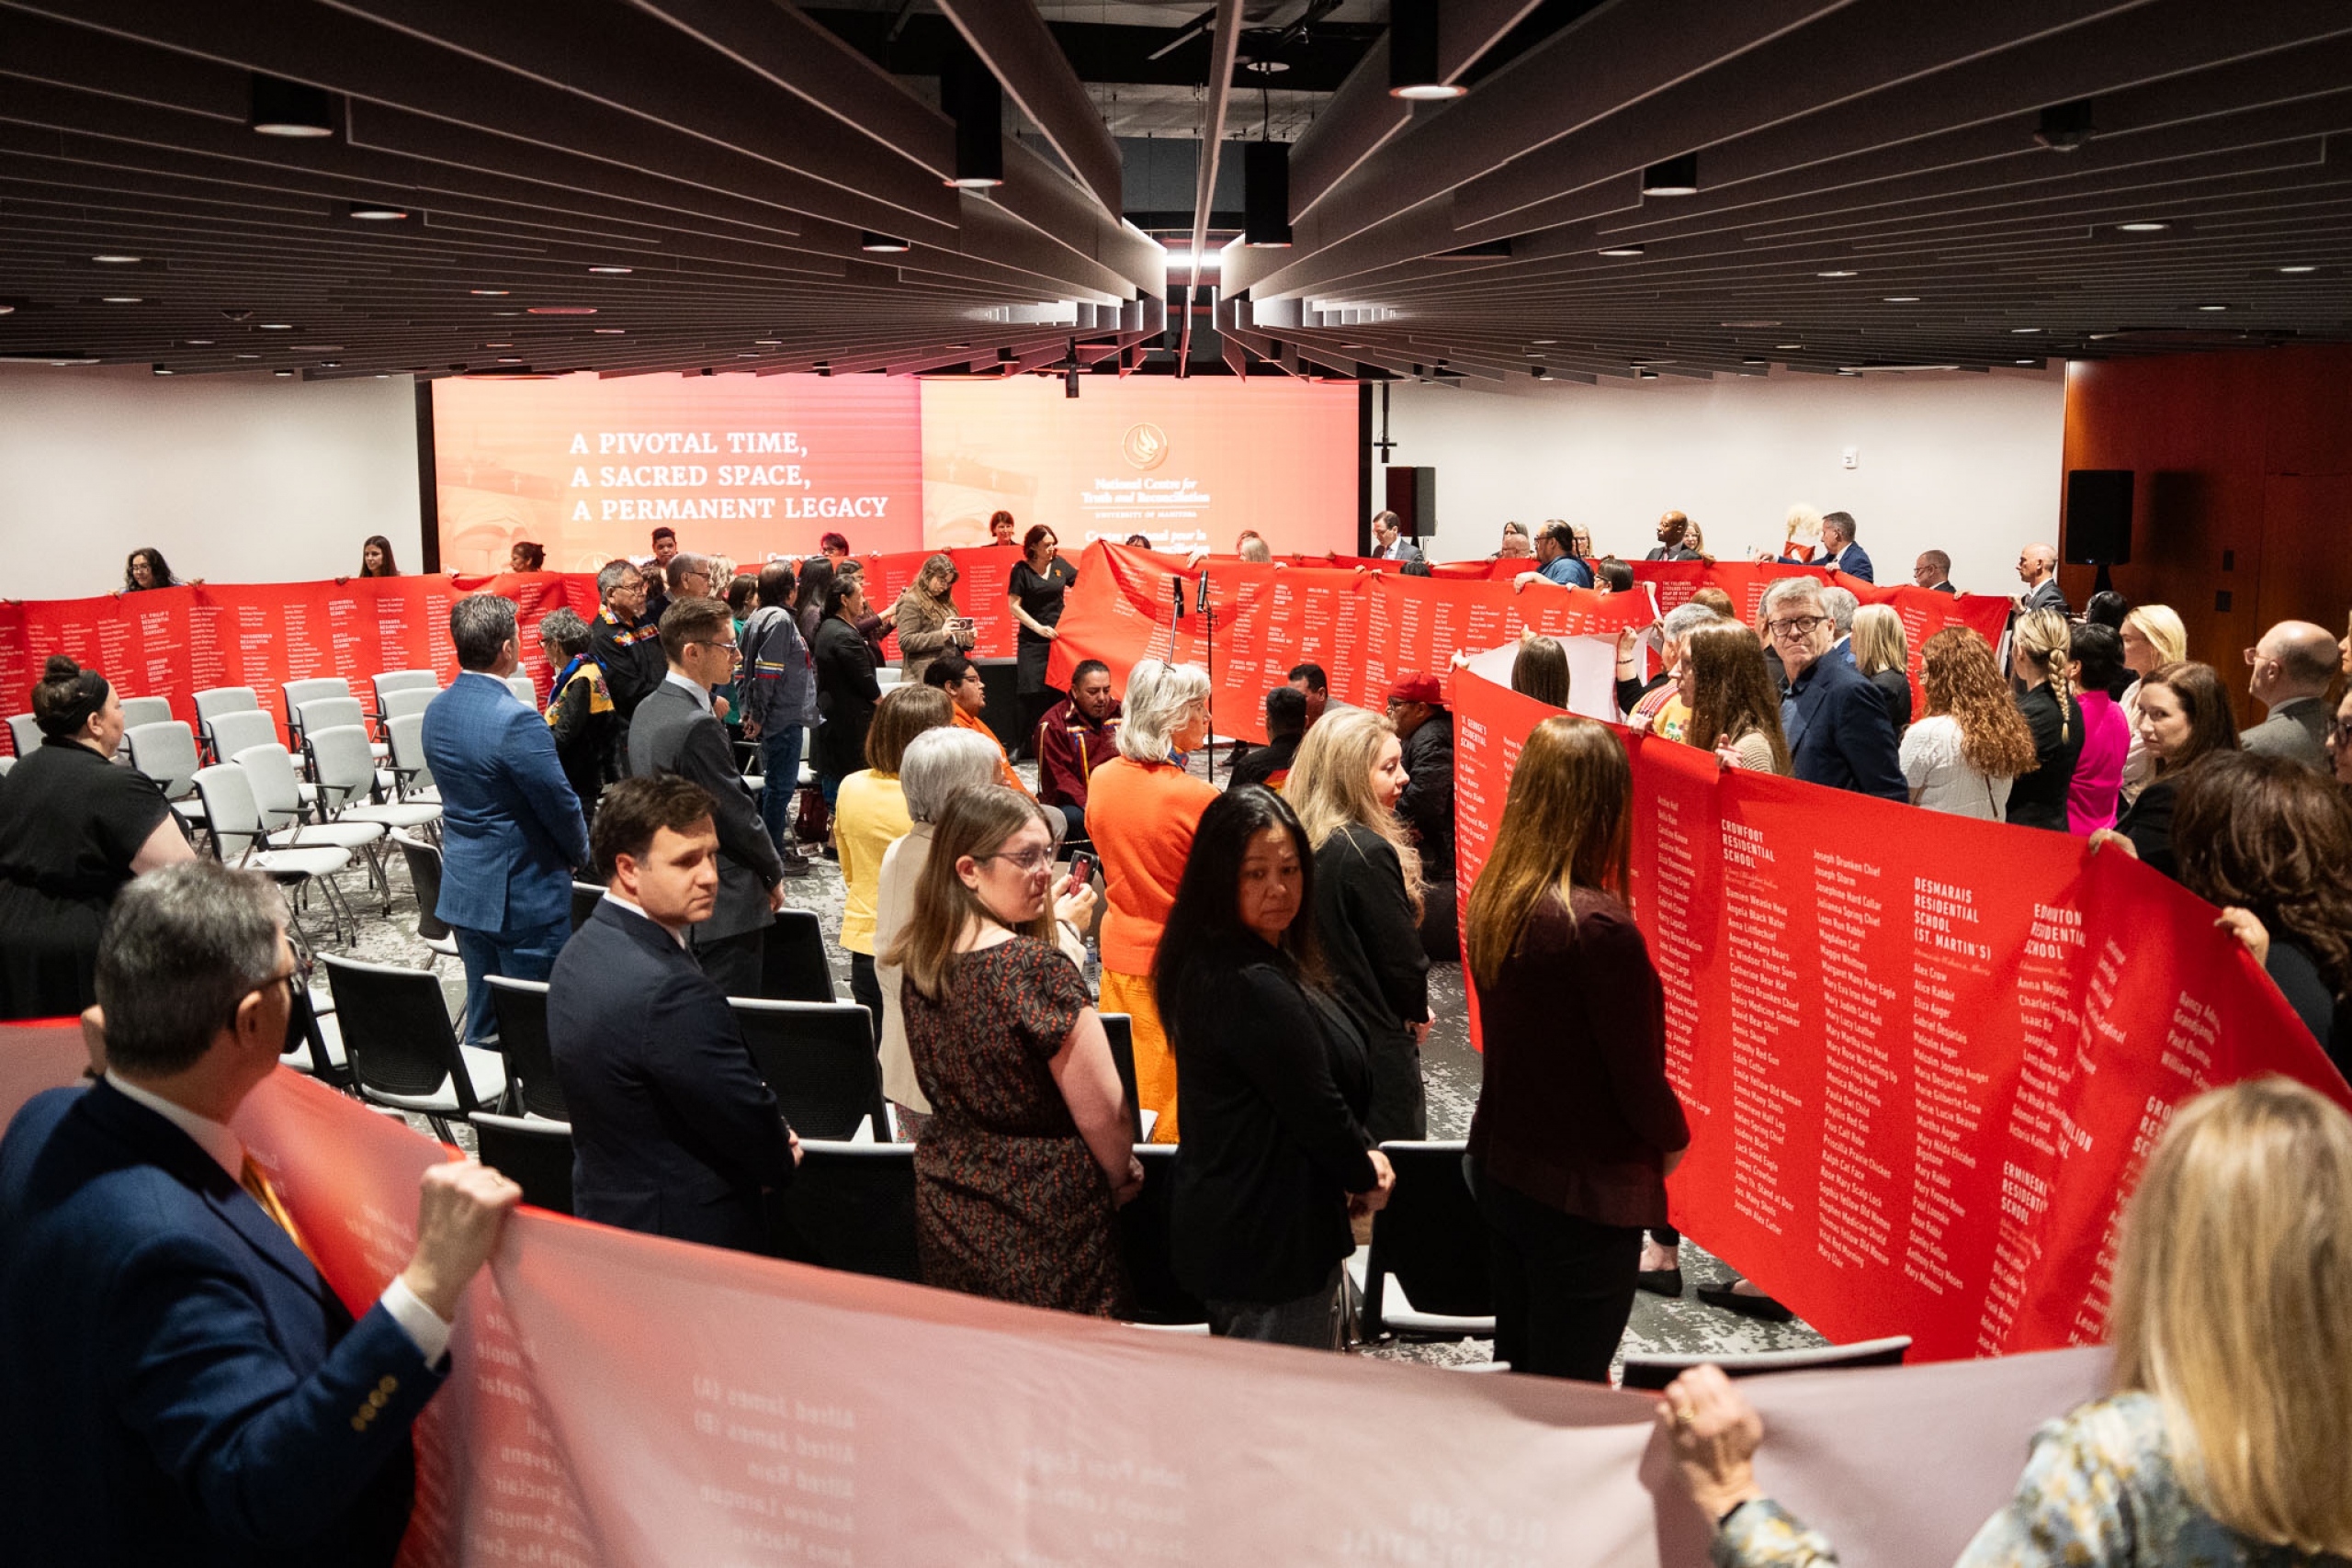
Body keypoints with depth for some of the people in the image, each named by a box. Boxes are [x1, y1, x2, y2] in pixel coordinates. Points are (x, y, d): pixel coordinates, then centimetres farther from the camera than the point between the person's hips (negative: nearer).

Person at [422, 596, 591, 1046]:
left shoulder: (436, 711, 3)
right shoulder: (516, 721, -23)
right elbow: (560, 803, -16)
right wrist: (579, 854, 5)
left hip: (462, 890, 8)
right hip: (523, 896, -8)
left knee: (481, 1021, 18)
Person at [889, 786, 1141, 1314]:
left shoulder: (919, 965, -1)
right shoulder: (1040, 968, -23)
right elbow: (1101, 1111, -18)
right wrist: (1122, 1176, 1)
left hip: (944, 1221, 7)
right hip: (1043, 1231, -7)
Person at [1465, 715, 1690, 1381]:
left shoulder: (1492, 901, -3)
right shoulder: (1599, 927, -25)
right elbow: (1638, 1081, -16)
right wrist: (1674, 1139, 4)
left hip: (1499, 1169, 7)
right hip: (1586, 1194, -7)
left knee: (1518, 1376, 21)